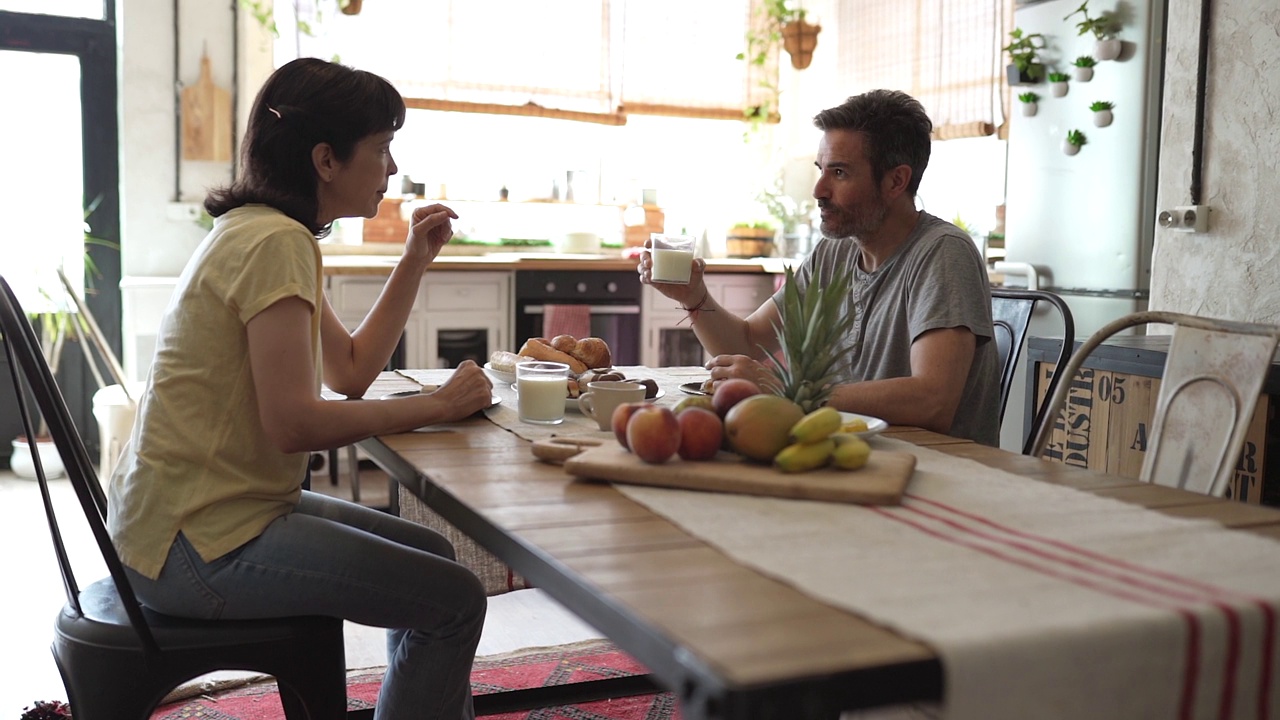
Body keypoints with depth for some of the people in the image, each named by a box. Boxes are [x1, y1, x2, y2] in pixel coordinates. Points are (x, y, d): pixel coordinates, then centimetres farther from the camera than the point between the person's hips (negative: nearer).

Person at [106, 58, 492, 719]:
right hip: (193, 545, -11)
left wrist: (415, 261, 11)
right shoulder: (276, 243, -19)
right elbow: (294, 422, -25)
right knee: (454, 601, -10)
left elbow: (351, 371, 16)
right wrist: (437, 405, -16)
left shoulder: (259, 233, 13)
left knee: (428, 555, 18)